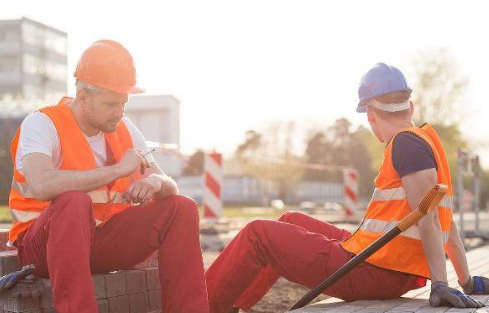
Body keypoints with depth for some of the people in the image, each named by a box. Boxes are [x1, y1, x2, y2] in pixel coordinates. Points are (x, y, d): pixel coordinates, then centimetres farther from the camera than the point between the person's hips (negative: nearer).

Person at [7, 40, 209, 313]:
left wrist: (156, 182, -19)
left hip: (105, 241, 6)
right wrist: (117, 170, -27)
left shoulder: (125, 129, 8)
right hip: (45, 242, -6)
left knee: (183, 208, -10)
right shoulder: (43, 124, -12)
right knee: (74, 201, -37)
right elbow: (42, 186, -33)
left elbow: (170, 189, 7)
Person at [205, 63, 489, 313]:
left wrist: (441, 285, -25)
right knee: (292, 222, 27)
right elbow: (447, 221, 17)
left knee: (258, 234, 2)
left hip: (370, 274, -10)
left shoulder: (407, 142, -15)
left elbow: (428, 218, -23)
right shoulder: (428, 142, 13)